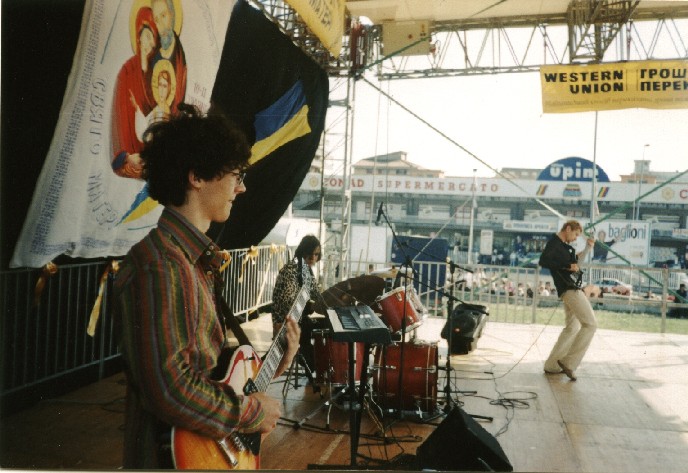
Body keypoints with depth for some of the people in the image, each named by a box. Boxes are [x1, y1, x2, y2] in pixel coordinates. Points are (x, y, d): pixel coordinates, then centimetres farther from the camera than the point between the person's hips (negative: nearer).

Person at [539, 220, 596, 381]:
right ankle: (569, 362, -8)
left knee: (572, 328, 15)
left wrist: (587, 247, 21)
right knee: (590, 324, -11)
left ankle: (551, 365, 18)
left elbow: (575, 260, 34)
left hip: (572, 289, 10)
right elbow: (543, 261, -26)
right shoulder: (554, 242, -9)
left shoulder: (564, 245, 19)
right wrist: (567, 266, -23)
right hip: (569, 289, -10)